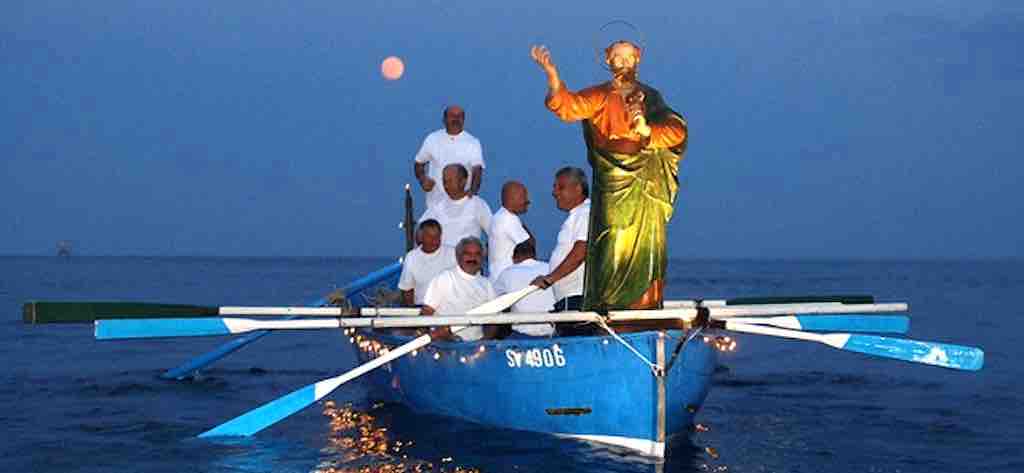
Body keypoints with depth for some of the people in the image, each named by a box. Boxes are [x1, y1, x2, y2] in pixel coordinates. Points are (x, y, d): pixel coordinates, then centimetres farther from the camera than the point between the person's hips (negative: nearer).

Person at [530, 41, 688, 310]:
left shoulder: (649, 97, 14)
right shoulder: (600, 97, 5)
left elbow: (677, 131, 4)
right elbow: (568, 106, -13)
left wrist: (648, 131, -16)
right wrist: (551, 72, -28)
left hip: (647, 186, 3)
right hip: (613, 183, -3)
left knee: (647, 247, 3)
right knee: (615, 246, -10)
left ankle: (645, 307, 9)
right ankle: (606, 310, -8)